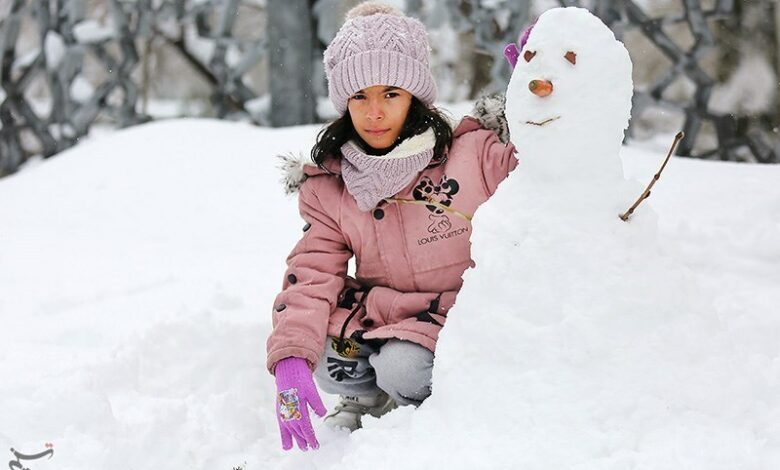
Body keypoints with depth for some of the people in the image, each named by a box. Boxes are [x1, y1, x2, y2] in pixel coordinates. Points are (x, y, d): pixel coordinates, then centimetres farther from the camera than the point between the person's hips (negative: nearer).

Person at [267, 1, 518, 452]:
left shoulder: (477, 155, -11)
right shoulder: (328, 188, -1)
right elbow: (312, 274, -9)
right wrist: (290, 359, -25)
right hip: (378, 312, 4)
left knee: (403, 368, -32)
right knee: (325, 355, -24)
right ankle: (367, 399, 12)